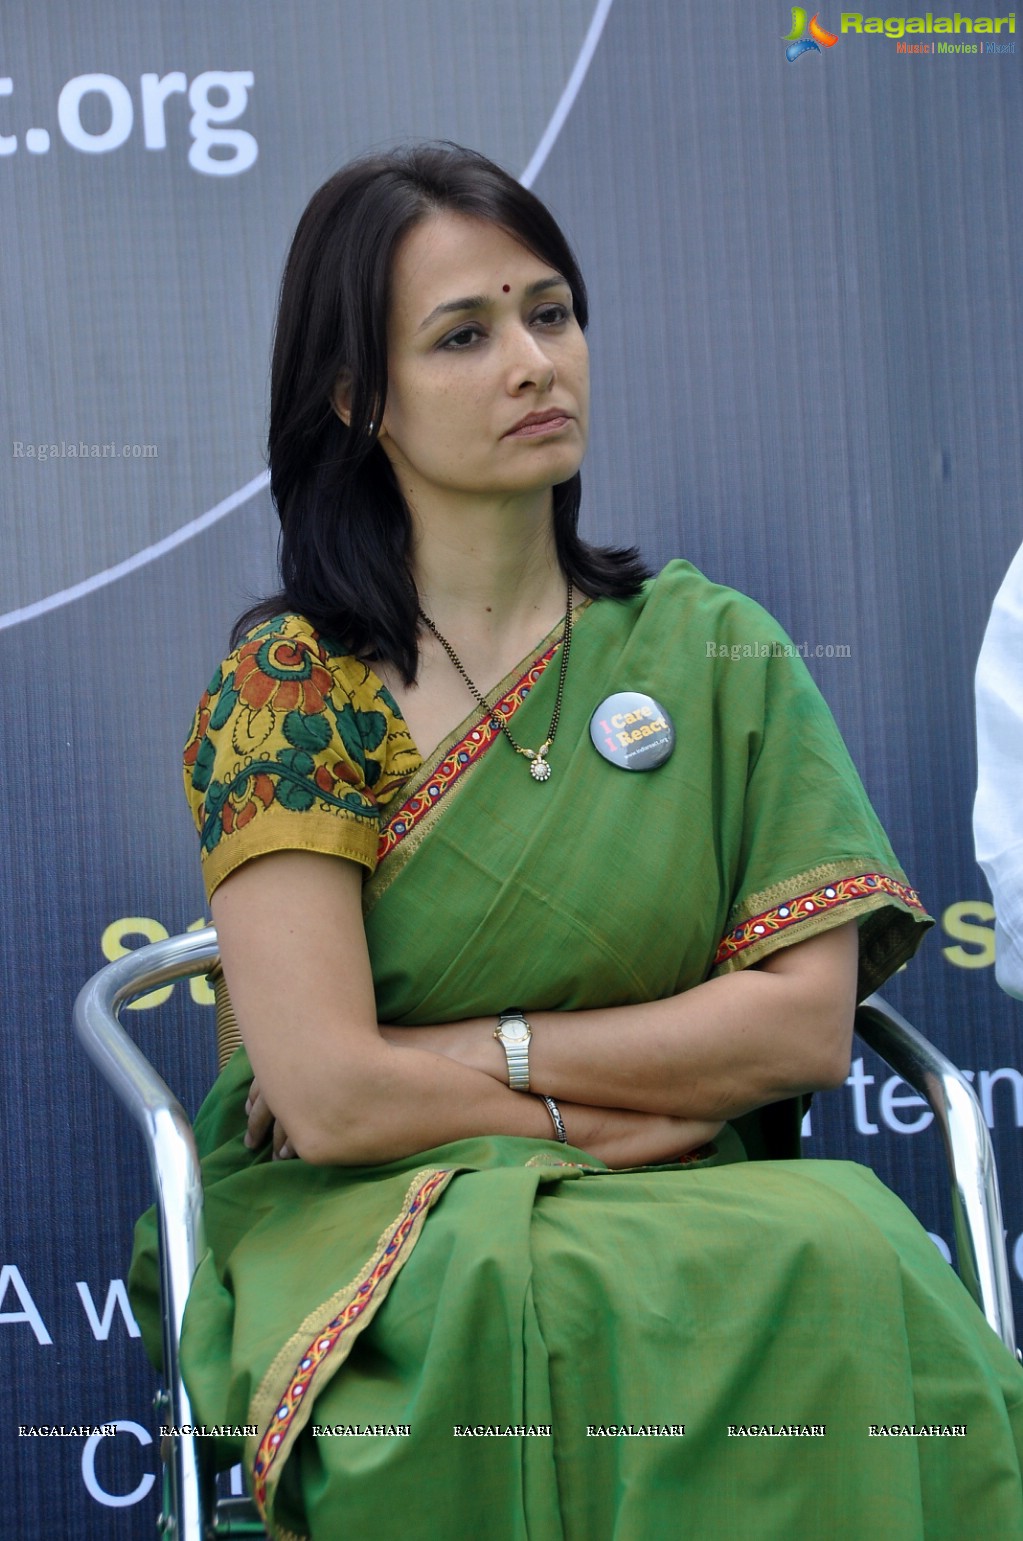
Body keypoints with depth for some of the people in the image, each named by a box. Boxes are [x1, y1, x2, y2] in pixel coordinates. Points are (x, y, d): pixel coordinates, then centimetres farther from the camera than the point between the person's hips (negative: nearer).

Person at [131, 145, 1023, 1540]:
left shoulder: (715, 654, 9)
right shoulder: (290, 690, 0)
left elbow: (808, 1019, -1)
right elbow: (329, 1093, -11)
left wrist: (489, 1051, -8)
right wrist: (634, 1100, -6)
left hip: (694, 1221, 3)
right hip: (371, 1235, -2)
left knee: (843, 1257, -32)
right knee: (530, 1292, -37)